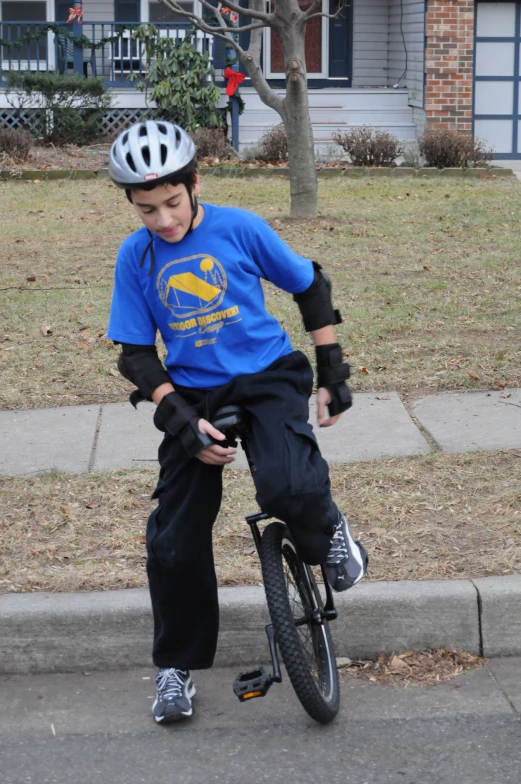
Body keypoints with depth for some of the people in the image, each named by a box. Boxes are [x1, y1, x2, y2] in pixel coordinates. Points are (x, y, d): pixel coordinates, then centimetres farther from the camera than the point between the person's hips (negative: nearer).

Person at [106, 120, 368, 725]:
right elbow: (136, 355, -1)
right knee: (173, 544, 0)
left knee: (288, 489, -32)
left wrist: (331, 373, 3)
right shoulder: (135, 257, -4)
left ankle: (329, 535, 6)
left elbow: (311, 287, 3)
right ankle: (176, 667, 22)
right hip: (194, 396, 2)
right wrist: (182, 421, -13)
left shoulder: (240, 228, -9)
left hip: (267, 377, -2)